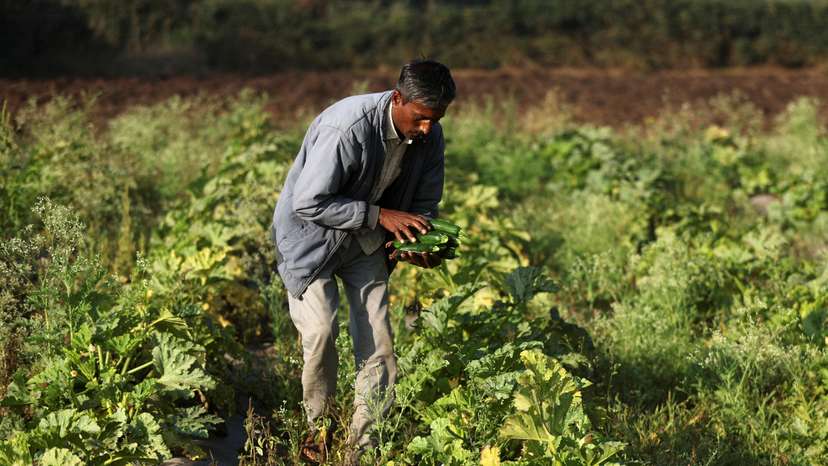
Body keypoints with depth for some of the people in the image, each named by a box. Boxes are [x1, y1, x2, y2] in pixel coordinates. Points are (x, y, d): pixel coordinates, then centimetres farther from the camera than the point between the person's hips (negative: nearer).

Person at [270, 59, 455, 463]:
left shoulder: (429, 136, -12)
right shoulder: (346, 128, -33)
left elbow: (425, 201, 3)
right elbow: (308, 203, -29)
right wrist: (380, 215, -31)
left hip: (365, 241, 6)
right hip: (311, 232, -6)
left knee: (378, 342, -1)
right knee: (320, 331, -19)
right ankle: (318, 427, 5)